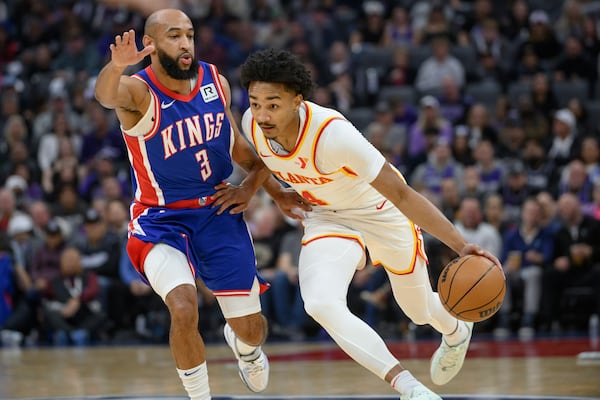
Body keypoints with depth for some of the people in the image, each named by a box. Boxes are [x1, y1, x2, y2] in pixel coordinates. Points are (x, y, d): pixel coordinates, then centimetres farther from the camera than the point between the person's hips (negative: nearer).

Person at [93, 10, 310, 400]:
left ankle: (244, 346, 48)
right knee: (184, 310, -29)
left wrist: (254, 185, 9)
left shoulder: (216, 82, -2)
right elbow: (106, 95, -44)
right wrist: (117, 66, -65)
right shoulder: (138, 91, -18)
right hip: (161, 221, -4)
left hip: (219, 213, 4)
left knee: (251, 329, 8)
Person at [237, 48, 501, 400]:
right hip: (327, 219, 4)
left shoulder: (333, 133, -40)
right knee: (321, 303, -26)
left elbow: (400, 194, -37)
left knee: (420, 311, 17)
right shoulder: (252, 124, -23)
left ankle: (457, 332, 57)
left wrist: (461, 245, -43)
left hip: (381, 211, -4)